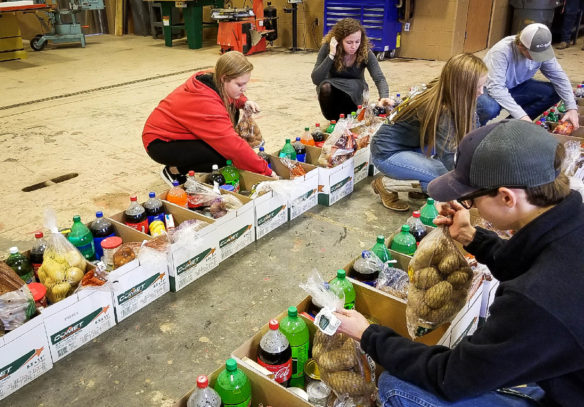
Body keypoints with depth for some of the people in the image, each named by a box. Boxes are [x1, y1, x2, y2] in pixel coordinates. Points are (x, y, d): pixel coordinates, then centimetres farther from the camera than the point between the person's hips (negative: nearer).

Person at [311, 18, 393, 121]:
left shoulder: (365, 52, -18)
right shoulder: (327, 48, -19)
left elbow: (379, 78, -25)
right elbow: (316, 80, -26)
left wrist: (384, 97, -46)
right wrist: (331, 55, -34)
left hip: (355, 92, 1)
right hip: (332, 92, 0)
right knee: (325, 87, -33)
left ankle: (347, 120, 0)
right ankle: (333, 120, -7)